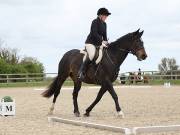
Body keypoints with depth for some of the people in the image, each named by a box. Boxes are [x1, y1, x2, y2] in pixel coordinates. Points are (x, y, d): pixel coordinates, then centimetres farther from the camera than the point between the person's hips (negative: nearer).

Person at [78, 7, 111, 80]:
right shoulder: (95, 22, -12)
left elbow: (104, 35, 16)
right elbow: (94, 34, -21)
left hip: (98, 43, 9)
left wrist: (105, 41, -2)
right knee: (92, 54, -32)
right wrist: (101, 41, -26)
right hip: (90, 42, -9)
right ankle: (81, 71, -25)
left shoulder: (104, 24, 13)